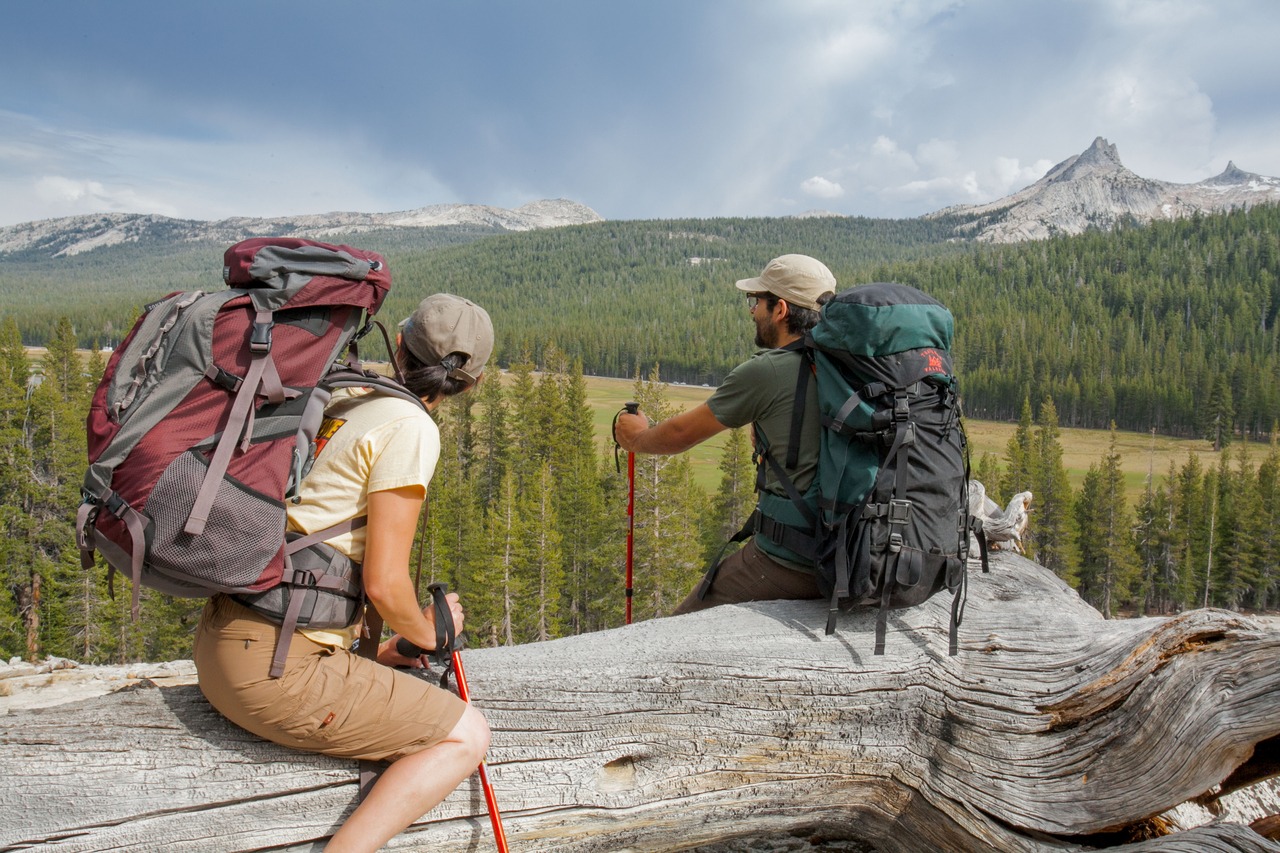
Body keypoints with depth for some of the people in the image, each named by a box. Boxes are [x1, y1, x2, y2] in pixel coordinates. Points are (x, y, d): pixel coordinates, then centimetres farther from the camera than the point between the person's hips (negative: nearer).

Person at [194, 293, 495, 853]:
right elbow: (384, 583, -17)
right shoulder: (409, 426, -13)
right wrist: (428, 632, 5)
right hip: (275, 664, -9)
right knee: (465, 736, -3)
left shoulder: (340, 400, 11)